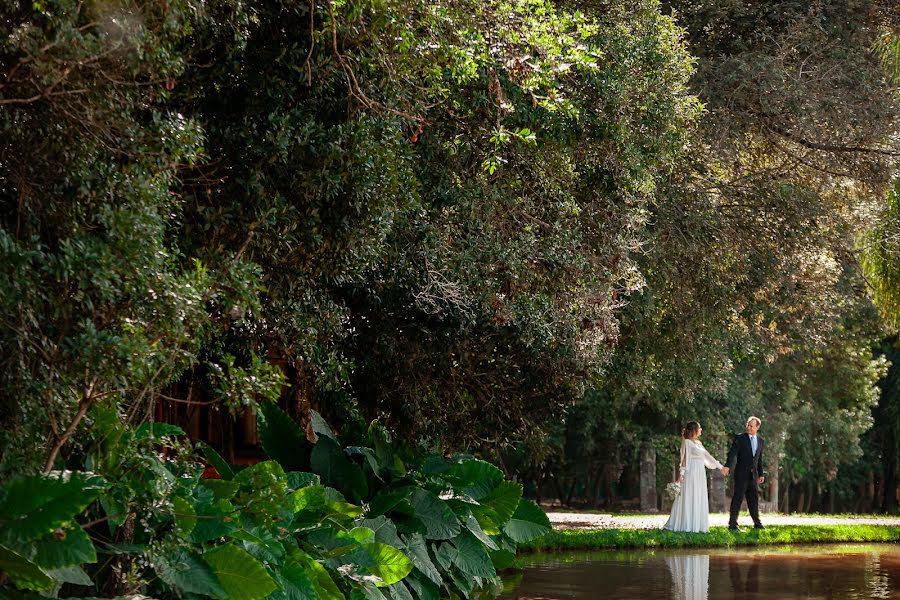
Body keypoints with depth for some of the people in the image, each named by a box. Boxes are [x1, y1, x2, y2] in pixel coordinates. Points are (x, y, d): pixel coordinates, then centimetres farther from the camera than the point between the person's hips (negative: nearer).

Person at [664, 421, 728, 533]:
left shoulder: (698, 443, 16)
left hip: (700, 474, 8)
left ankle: (698, 526, 9)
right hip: (691, 473, -8)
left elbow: (707, 456, 22)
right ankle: (686, 525, -4)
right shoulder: (687, 442, -6)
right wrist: (681, 473, -18)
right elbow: (684, 458, -11)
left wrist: (720, 466, 25)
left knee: (699, 501, 7)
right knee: (688, 499, -6)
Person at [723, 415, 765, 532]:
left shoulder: (760, 441, 13)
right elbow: (732, 453, -15)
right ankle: (733, 524, -4)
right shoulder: (740, 438, -3)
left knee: (754, 499, 11)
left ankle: (757, 523, 21)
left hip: (753, 475, 5)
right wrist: (727, 466, -30)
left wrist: (761, 474, 18)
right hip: (741, 473, -5)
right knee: (738, 498, -6)